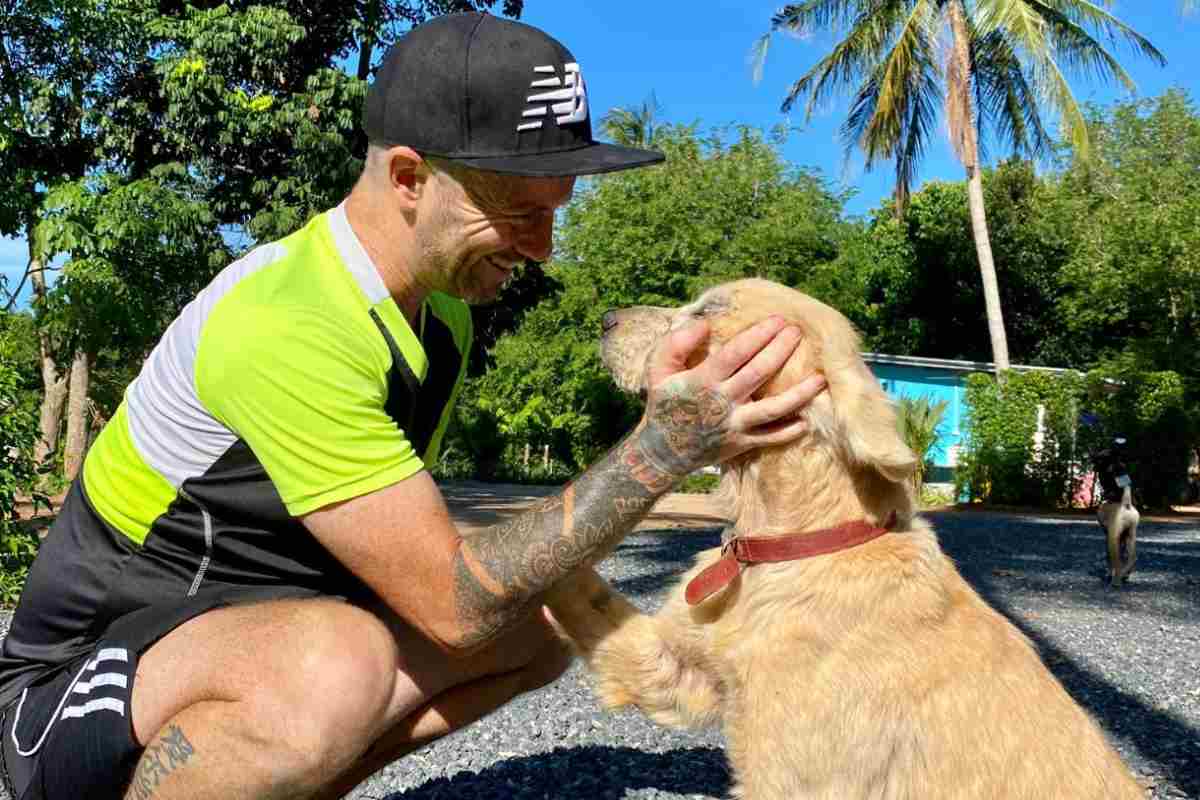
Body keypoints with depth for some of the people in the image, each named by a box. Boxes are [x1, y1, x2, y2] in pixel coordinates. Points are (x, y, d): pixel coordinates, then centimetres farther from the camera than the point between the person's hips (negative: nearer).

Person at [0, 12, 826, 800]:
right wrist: (665, 446, -33)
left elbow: (410, 553, 9)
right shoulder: (286, 327, -29)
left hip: (258, 622, 8)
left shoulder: (440, 303, -1)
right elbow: (454, 605, -29)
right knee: (337, 667, -38)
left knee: (541, 619, 1)